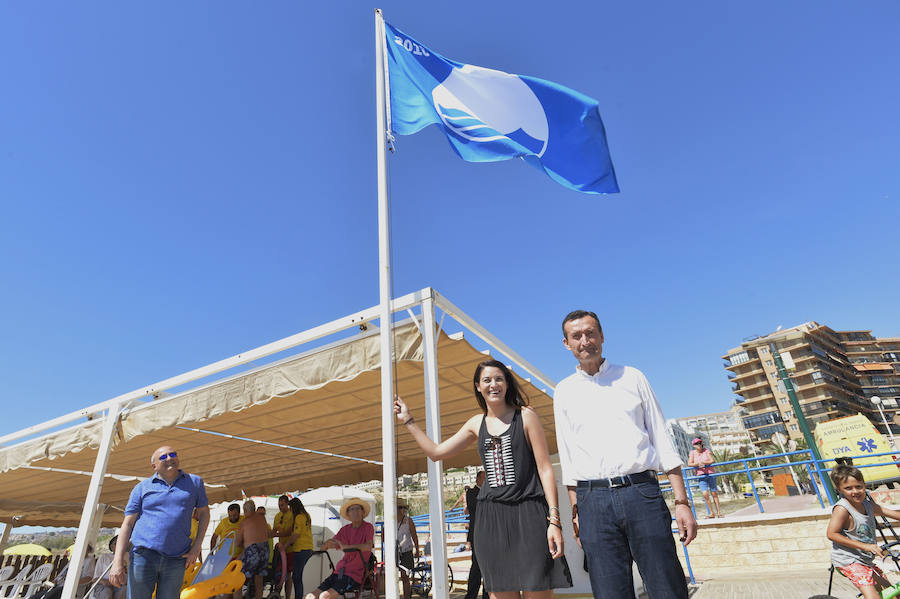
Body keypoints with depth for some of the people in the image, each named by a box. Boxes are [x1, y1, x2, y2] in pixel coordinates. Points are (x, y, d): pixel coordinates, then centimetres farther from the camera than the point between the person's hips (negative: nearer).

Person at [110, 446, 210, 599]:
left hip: (176, 559, 1)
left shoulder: (194, 482, 8)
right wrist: (118, 562, -5)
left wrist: (197, 546, 5)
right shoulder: (142, 487, 7)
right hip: (143, 555, -1)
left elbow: (204, 512, 15)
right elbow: (127, 524, 4)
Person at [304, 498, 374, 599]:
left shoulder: (368, 527, -1)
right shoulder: (345, 529, 14)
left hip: (354, 576, -6)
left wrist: (345, 546, -26)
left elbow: (368, 546, -21)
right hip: (339, 572, 6)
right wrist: (327, 544, -11)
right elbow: (323, 547, 14)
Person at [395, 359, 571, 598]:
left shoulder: (526, 416, -1)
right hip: (491, 516, 4)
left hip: (529, 513, -4)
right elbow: (436, 452, 15)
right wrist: (408, 420, 16)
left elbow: (545, 468, -4)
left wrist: (554, 519, -11)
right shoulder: (477, 423, 11)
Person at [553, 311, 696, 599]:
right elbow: (568, 458, 12)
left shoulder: (633, 378, 9)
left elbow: (663, 442, 8)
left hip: (641, 492, 0)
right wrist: (576, 511, 6)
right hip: (594, 501, 1)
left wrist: (682, 502, 2)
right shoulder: (564, 392, 10)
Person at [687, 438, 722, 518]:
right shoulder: (692, 452, 3)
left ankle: (718, 512, 17)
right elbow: (689, 464, -3)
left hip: (710, 473, 0)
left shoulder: (706, 451, 2)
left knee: (714, 494, 4)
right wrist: (698, 464, -19)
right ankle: (711, 513, 0)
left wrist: (703, 462, -18)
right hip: (701, 475, 0)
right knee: (705, 494, -12)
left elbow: (712, 461, -6)